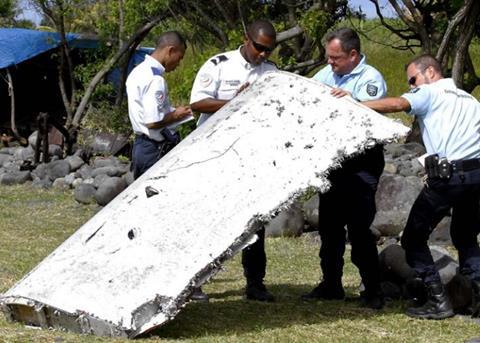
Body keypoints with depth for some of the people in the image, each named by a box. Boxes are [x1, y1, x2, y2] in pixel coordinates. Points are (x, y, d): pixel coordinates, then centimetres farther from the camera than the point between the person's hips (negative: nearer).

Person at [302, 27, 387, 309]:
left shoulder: (371, 79, -10)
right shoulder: (327, 74, 10)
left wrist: (351, 100, -38)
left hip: (362, 162, -7)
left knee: (358, 227, -10)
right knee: (329, 225, 12)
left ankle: (373, 290, 0)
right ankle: (331, 285, 24)